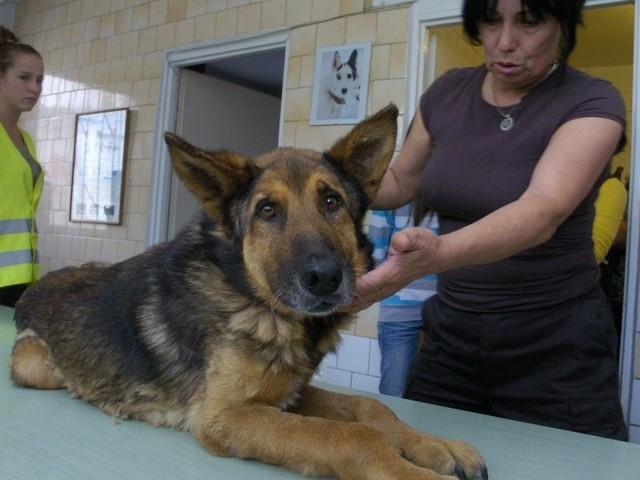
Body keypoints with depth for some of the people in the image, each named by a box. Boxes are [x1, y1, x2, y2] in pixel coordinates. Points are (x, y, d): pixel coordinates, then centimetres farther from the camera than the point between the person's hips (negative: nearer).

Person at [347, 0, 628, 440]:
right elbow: (400, 181, 14)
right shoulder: (447, 93, 0)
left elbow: (544, 211, -32)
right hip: (451, 330, 5)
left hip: (555, 343, -4)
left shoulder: (592, 103, -14)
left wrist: (437, 253, -51)